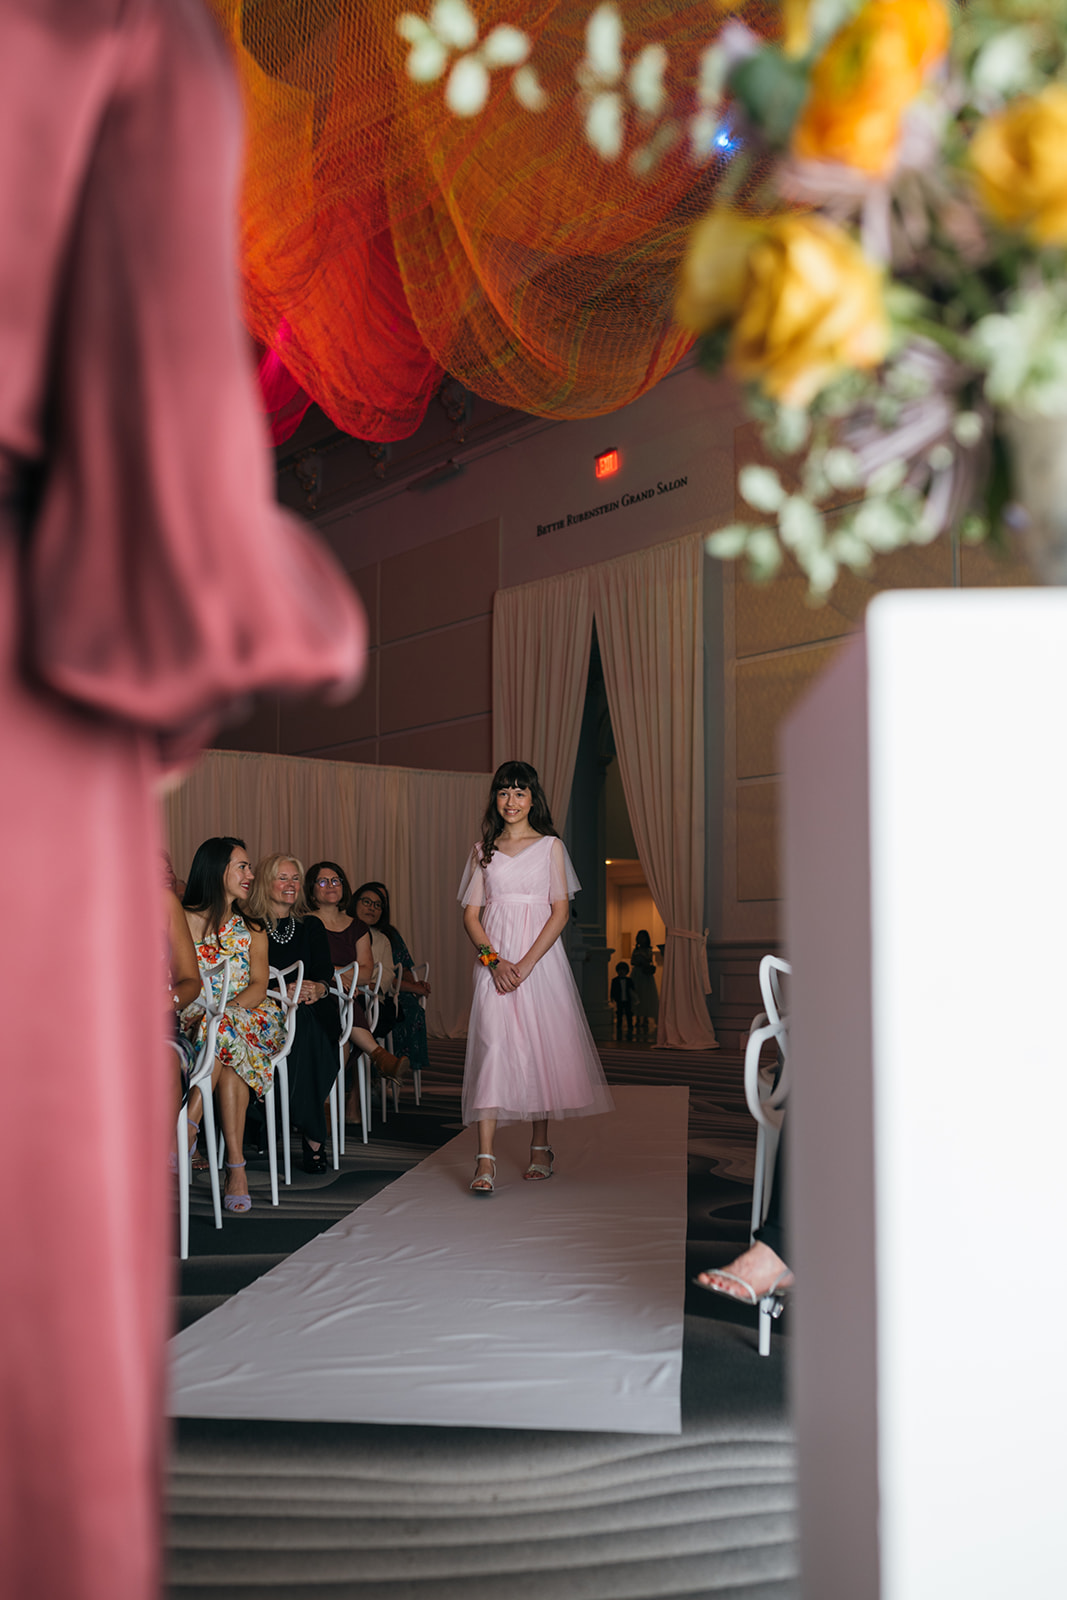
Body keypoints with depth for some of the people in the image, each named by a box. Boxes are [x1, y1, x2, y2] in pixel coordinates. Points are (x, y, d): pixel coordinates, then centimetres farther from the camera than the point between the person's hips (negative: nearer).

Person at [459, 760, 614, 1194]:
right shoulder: (484, 850, 11)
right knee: (491, 1046, -10)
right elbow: (471, 914, 7)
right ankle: (485, 1160, -13)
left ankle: (540, 1149, 18)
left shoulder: (550, 846, 5)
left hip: (539, 955, -1)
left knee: (541, 1045, 2)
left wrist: (527, 963, -12)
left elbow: (560, 912, -2)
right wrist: (494, 960, -9)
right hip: (494, 958, 1)